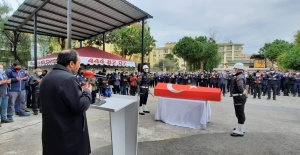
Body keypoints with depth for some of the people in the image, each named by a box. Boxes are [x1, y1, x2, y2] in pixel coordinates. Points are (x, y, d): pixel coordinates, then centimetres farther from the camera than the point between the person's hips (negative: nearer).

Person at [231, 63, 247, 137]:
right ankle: (240, 128, 35)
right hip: (241, 97, 11)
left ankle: (239, 131, 3)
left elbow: (240, 87, -35)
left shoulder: (239, 77, -21)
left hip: (239, 97, -11)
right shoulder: (242, 76, 13)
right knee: (240, 113, 21)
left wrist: (242, 92, -19)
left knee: (240, 114, -4)